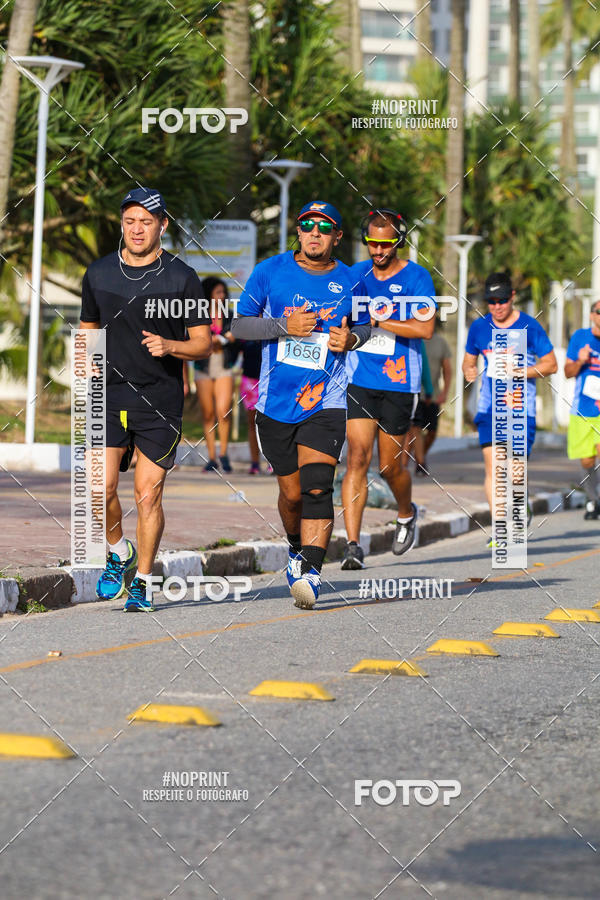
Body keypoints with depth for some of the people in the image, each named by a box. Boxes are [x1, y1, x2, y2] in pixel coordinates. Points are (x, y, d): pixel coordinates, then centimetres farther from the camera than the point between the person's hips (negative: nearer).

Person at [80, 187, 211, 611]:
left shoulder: (183, 278, -1)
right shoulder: (99, 274, 8)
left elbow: (203, 343, 2)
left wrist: (169, 346, -17)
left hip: (160, 401, -2)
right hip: (110, 397, 2)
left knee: (148, 494, -2)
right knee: (101, 487, -11)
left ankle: (143, 581, 12)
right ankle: (119, 552, 18)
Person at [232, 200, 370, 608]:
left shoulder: (350, 282, 3)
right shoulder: (270, 271, 0)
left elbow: (363, 326, 19)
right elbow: (240, 325, 3)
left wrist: (351, 339, -5)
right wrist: (284, 326, -13)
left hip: (325, 403, -1)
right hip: (275, 402, 1)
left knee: (317, 487, -18)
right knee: (292, 492, 10)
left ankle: (311, 572, -24)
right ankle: (297, 548, 39)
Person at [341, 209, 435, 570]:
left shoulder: (416, 277, -5)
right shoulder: (356, 274, 8)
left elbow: (425, 328, -17)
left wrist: (376, 320, -19)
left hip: (399, 383, -2)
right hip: (359, 381, 3)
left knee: (390, 466, 6)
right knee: (358, 458, -10)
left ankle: (406, 513, 39)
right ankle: (354, 545, -13)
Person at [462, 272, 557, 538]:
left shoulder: (529, 327, -3)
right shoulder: (479, 327, 6)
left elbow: (551, 364, 0)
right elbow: (469, 360, 19)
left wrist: (520, 372, -15)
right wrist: (469, 371, -5)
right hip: (489, 407, 2)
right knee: (492, 467, -11)